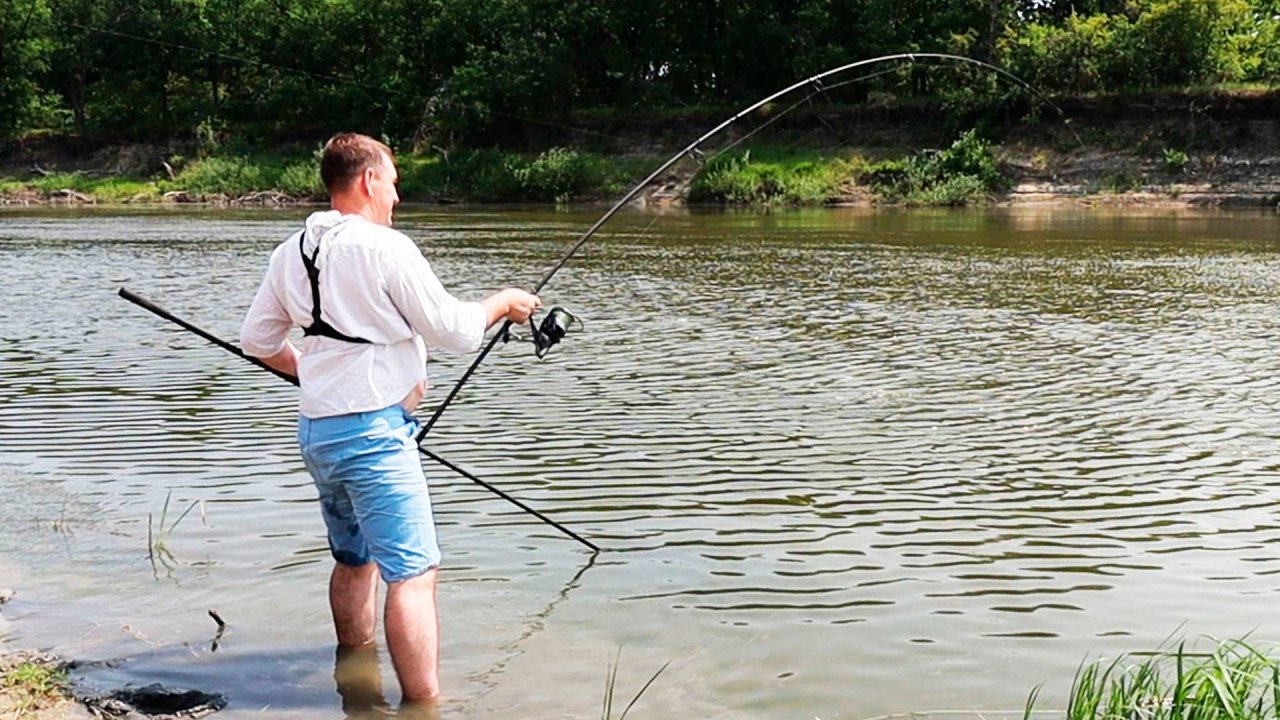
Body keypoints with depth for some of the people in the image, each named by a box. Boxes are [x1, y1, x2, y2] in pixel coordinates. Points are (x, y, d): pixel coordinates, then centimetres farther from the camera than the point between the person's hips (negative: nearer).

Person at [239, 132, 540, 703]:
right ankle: (423, 702, -12)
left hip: (314, 431, 9)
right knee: (413, 573, -9)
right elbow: (457, 333, -10)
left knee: (354, 561, 23)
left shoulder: (291, 252, 9)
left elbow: (257, 340, 17)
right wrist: (503, 302, 7)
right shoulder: (385, 248, -14)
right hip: (373, 432, -9)